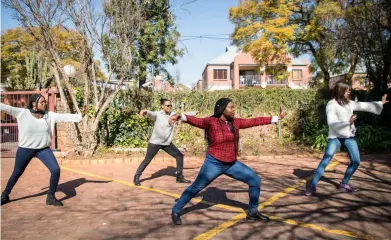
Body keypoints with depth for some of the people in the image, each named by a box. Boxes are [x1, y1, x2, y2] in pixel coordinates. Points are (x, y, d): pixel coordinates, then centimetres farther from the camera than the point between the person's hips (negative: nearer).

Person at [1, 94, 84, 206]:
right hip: (25, 149, -1)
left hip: (43, 149, 2)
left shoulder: (50, 115, -7)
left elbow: (64, 116, -11)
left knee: (56, 170, -12)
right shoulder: (23, 113, -11)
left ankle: (50, 197, 6)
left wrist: (80, 116, -18)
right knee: (16, 173, 16)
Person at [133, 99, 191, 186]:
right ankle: (136, 177, 18)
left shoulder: (173, 114, 1)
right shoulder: (157, 115, -14)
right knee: (147, 160, 0)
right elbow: (151, 113, -34)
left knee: (179, 156, 5)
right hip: (155, 142, -5)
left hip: (167, 143, 5)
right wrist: (145, 111, -58)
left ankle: (180, 177, 18)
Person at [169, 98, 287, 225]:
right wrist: (180, 116, -50)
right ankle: (176, 211, 17)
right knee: (196, 187, -3)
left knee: (255, 180, 4)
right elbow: (195, 120, -30)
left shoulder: (235, 122, 3)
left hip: (232, 164, 6)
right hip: (214, 164, -6)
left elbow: (254, 121, 8)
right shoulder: (211, 122, -14)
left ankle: (252, 212, 19)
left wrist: (277, 118, 12)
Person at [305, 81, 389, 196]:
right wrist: (348, 122, -23)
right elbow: (331, 123, -19)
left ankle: (344, 184, 22)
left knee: (356, 161, 6)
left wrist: (380, 103, 24)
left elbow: (364, 106, 20)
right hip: (335, 137, -7)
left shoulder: (349, 103, 8)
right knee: (326, 160, -11)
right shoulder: (331, 105, -11)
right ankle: (312, 185, -9)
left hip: (349, 136, 7)